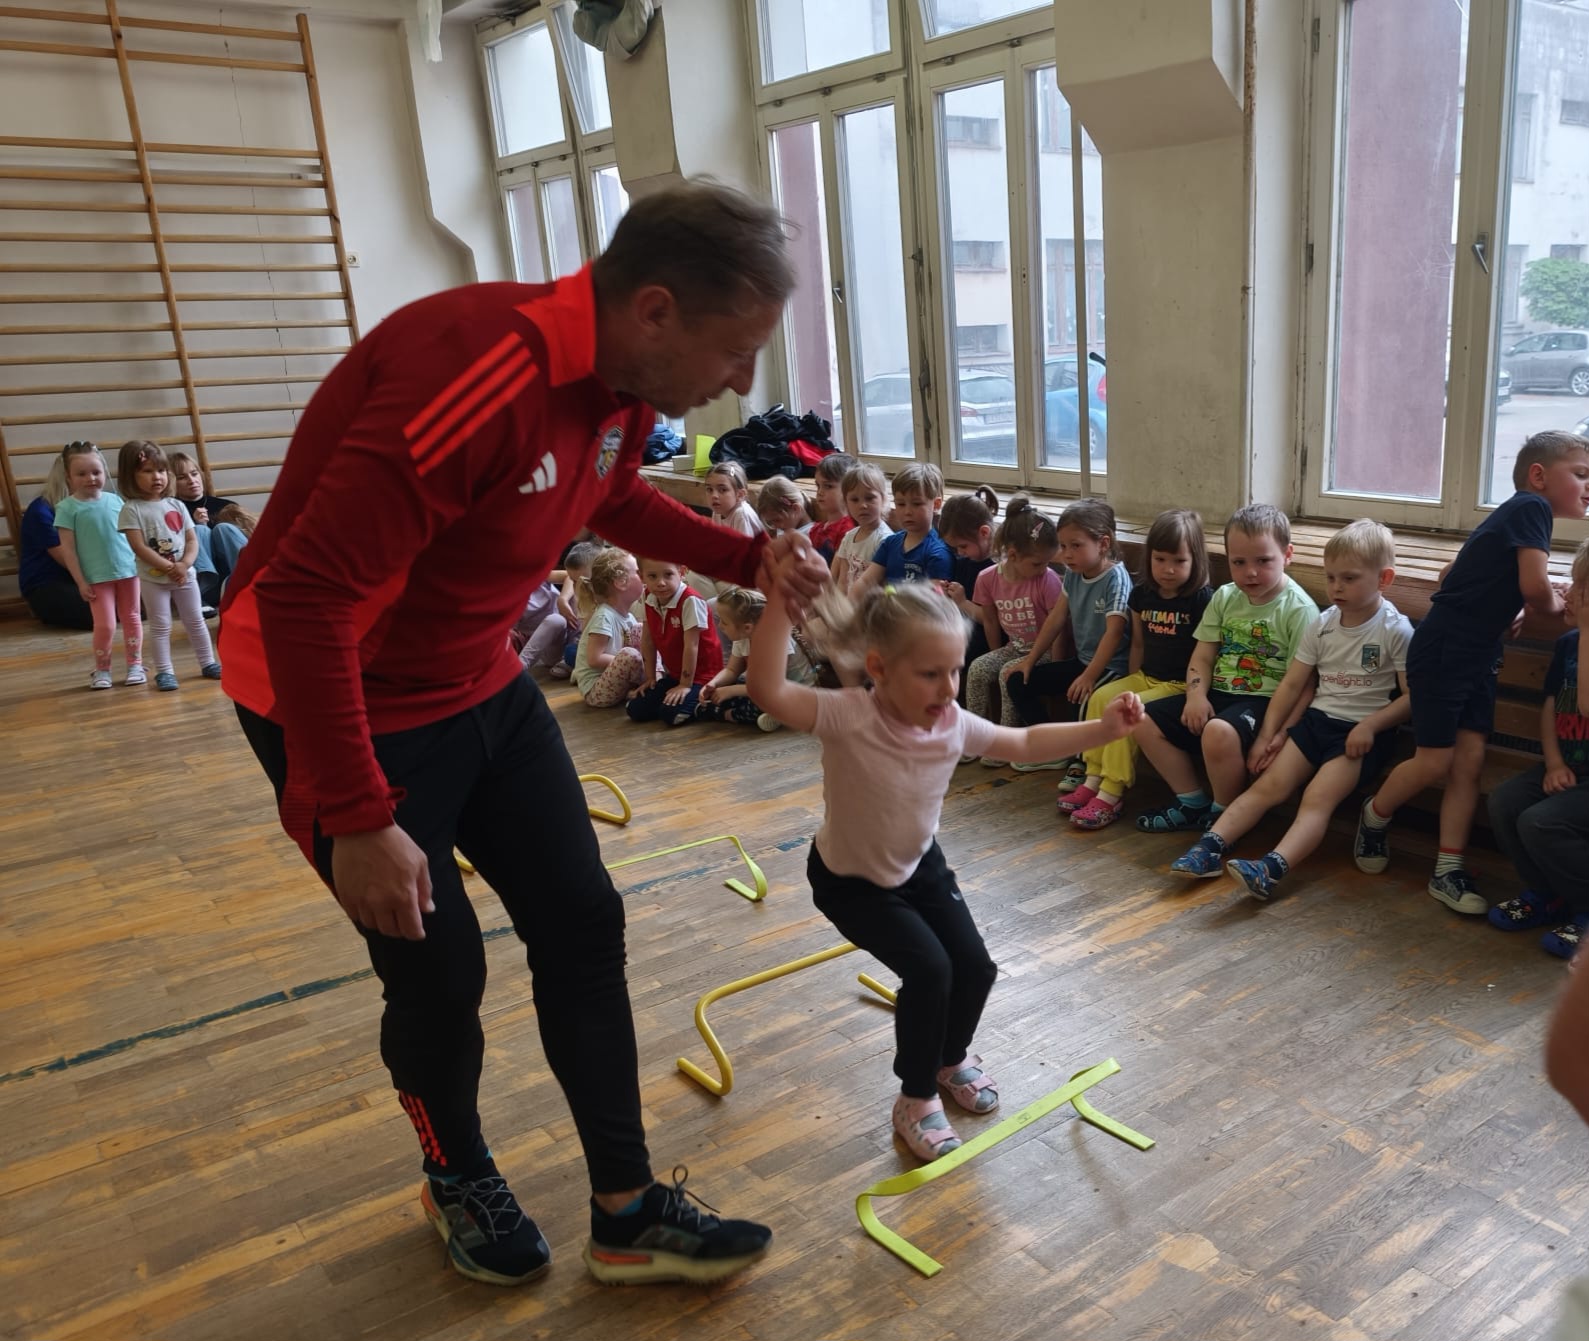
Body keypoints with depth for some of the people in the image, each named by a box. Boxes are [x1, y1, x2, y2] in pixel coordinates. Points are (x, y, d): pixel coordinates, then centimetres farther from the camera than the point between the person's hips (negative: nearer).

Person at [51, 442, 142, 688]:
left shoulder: (115, 500, 4)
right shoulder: (68, 508, -7)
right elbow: (67, 548, -6)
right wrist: (80, 581, -9)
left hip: (128, 570, 3)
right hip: (97, 577, -3)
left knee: (132, 618, 9)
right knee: (105, 624, -4)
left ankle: (135, 665, 21)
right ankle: (101, 670, 14)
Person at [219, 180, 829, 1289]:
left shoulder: (626, 380, -6)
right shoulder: (475, 377, -34)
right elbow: (303, 599, -32)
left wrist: (749, 559, 3)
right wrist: (360, 819, -27)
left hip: (481, 684, 8)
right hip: (343, 701, -8)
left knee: (583, 926, 5)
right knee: (440, 972, 2)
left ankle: (628, 1215, 21)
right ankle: (458, 1180, 35)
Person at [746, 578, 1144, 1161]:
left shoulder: (954, 724, -18)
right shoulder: (849, 717, -35)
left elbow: (1026, 743, 0)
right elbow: (766, 689, -51)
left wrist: (1104, 728, -10)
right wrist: (783, 595, -59)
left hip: (920, 864, 5)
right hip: (850, 879, -5)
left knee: (975, 967, -2)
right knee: (928, 970, -19)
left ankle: (952, 1057, 33)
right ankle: (916, 1097, 9)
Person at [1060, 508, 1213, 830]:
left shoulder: (1202, 599, -12)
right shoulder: (1142, 594, 6)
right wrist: (1132, 683, 9)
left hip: (1180, 684, -7)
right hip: (1146, 677, 7)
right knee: (1100, 697, -14)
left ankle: (1111, 794, -22)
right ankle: (1093, 779, -11)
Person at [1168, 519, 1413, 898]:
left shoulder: (1396, 631, -7)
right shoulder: (1321, 625, 7)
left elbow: (1412, 696, -8)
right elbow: (1292, 683, 9)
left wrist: (1370, 725, -21)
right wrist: (1268, 735, 3)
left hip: (1362, 732, -5)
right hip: (1317, 718, 5)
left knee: (1317, 797, -25)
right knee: (1268, 784, -12)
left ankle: (1273, 868, -44)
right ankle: (1211, 846, -23)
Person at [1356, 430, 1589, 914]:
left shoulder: (1512, 514, 16)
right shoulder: (1531, 506, -10)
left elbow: (1452, 574, 24)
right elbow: (1534, 586, -21)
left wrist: (1496, 609, 13)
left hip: (1478, 652, 9)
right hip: (1443, 649, -9)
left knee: (1469, 759, 3)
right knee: (1435, 760, -3)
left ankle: (1448, 870, 6)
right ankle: (1375, 815, 23)